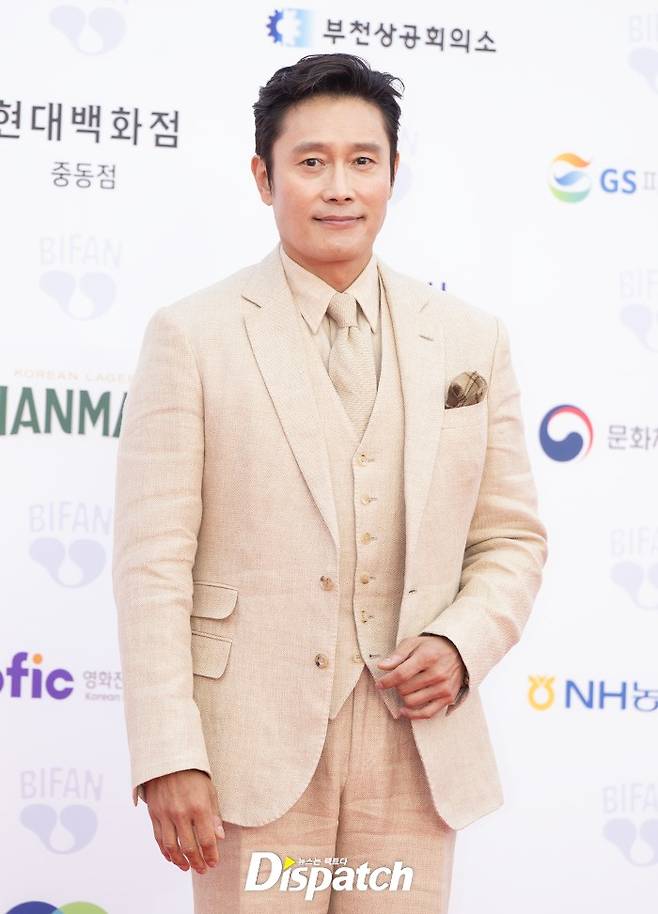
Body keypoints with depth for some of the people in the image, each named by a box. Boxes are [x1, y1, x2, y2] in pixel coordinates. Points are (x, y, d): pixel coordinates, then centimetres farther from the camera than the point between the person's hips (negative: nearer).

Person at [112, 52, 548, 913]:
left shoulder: (472, 340, 9)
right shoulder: (193, 336, -2)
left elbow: (512, 537, 13)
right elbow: (154, 561, -6)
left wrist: (461, 643, -6)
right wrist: (169, 759, -12)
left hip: (417, 750, 3)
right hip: (255, 748, -3)